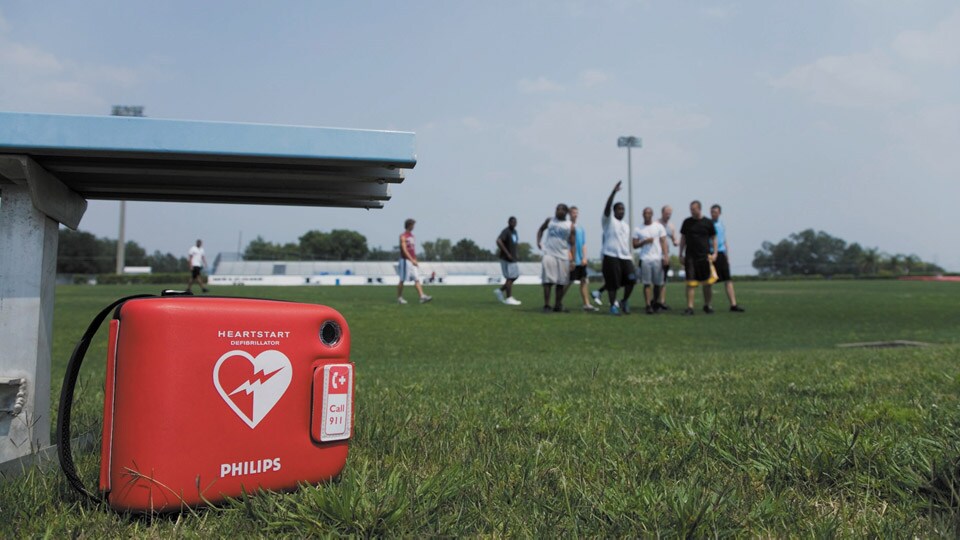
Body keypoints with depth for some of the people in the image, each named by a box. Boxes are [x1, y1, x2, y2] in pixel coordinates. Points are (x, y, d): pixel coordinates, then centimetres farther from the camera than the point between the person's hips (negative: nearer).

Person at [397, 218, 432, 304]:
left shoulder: (412, 236, 16)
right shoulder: (403, 236, -8)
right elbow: (404, 250, -18)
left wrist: (416, 260, 17)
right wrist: (412, 260, -24)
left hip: (413, 261, 7)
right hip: (406, 261, -7)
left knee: (417, 279, -4)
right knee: (402, 280, 2)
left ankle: (422, 297, -14)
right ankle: (399, 298, 13)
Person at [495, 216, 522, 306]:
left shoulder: (514, 231, 12)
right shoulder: (505, 231, -15)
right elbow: (498, 241, -30)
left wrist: (516, 254, 13)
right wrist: (507, 253, -27)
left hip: (513, 258, 9)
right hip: (507, 258, -9)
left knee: (516, 276, 10)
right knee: (510, 277, -4)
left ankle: (500, 291, 19)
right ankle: (508, 298, 4)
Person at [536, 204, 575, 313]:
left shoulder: (570, 226, 4)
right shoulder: (550, 221, 6)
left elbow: (573, 244, 4)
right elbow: (541, 230, 22)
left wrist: (572, 260, -3)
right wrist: (538, 241, 4)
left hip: (563, 256, 1)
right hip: (549, 254, -1)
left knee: (561, 282, 5)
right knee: (548, 280, -8)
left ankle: (558, 306, 16)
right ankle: (546, 305, -5)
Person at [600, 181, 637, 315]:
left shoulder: (626, 226, 22)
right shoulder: (608, 221, 3)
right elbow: (607, 207, -15)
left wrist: (631, 258, 18)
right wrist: (614, 192, -24)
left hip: (625, 257, 5)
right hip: (611, 256, -5)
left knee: (631, 279, -9)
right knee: (612, 283, -4)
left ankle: (624, 302, 11)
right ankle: (613, 306, 9)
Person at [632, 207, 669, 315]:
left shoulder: (659, 226, 9)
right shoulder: (638, 229, 9)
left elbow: (663, 241, 3)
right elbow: (635, 245, 7)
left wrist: (665, 255, -9)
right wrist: (645, 241, -10)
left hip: (657, 258, 0)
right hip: (645, 259, 0)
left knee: (658, 283, 4)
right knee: (647, 284, -5)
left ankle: (655, 302, 22)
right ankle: (648, 306, -6)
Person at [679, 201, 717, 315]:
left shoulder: (708, 222, 4)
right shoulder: (687, 222, 8)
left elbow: (713, 238, 9)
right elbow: (683, 239, 13)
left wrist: (714, 253, -3)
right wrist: (681, 255, 8)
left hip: (705, 256, -1)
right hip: (690, 257, 1)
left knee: (708, 282, 3)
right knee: (691, 283, -3)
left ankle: (707, 305, 19)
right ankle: (689, 307, -1)